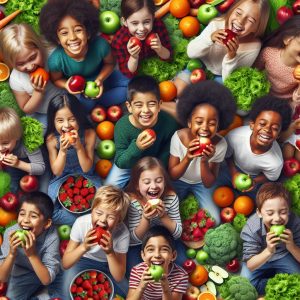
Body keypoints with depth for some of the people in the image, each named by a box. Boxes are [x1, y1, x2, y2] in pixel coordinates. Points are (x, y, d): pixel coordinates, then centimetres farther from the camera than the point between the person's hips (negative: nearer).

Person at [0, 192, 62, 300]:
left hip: (46, 273, -1)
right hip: (23, 274, 1)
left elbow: (47, 279, -29)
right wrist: (12, 253, -39)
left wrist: (32, 254, -40)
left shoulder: (51, 237, -30)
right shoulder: (10, 233, -25)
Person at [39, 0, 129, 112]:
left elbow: (109, 63, -11)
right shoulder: (56, 60, -36)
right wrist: (67, 85, -34)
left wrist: (100, 79, -28)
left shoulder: (100, 45, -35)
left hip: (100, 77, 2)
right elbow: (56, 79, -11)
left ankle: (96, 102, -1)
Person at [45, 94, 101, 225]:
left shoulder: (89, 134, -17)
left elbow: (86, 169, -14)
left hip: (86, 177, -1)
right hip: (62, 179, 1)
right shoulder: (52, 139, -15)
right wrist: (62, 150, -28)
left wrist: (79, 147, -30)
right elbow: (56, 172, -11)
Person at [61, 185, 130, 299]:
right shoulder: (81, 223, -27)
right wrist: (83, 247, -43)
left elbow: (118, 277, -24)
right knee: (71, 276, -31)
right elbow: (65, 264, -24)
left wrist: (110, 253, -41)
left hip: (108, 265, 2)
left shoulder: (123, 233, -27)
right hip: (83, 261, -1)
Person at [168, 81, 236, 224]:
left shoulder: (220, 144, -28)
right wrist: (187, 158, -41)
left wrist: (204, 161, -42)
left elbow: (208, 184, -22)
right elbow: (172, 176, -22)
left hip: (202, 182, 1)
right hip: (179, 181, -1)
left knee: (214, 221, -11)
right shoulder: (179, 137, -29)